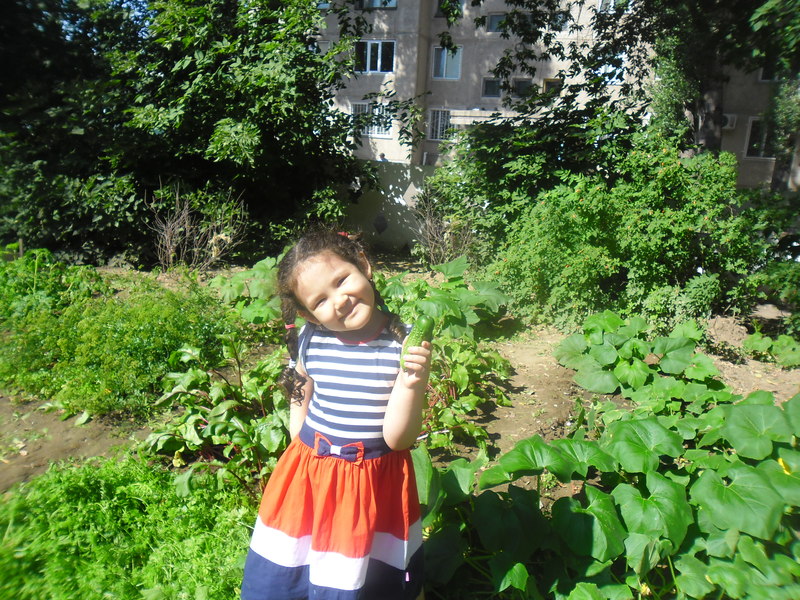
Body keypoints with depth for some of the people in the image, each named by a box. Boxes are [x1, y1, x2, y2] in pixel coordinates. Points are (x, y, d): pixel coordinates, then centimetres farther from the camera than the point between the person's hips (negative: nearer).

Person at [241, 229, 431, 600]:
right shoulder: (310, 341, -10)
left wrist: (413, 382, -32)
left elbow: (398, 438, -18)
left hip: (375, 483, -2)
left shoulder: (404, 346, -18)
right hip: (309, 476, 3)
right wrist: (305, 453, 4)